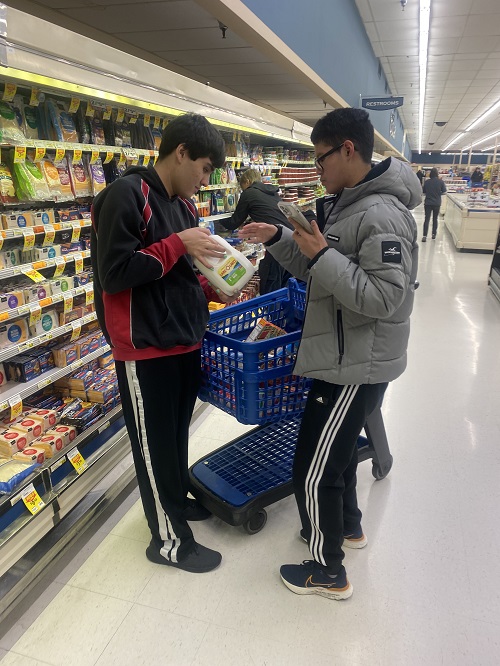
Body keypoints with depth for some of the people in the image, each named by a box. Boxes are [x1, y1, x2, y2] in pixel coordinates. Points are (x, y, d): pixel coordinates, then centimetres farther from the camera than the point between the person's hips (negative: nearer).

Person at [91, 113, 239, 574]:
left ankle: (176, 499, 44)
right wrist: (177, 243, -19)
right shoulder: (127, 195, -14)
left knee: (178, 434, 22)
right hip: (146, 350, -8)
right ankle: (169, 539, 24)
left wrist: (216, 290, 2)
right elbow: (114, 273, -20)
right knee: (156, 443, 7)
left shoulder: (184, 206, 12)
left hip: (185, 342, 8)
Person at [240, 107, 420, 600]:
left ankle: (328, 572, 26)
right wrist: (278, 239, 4)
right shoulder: (344, 204, 10)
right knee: (337, 446, 26)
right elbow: (316, 271, 15)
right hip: (343, 356, 10)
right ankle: (347, 526, 51)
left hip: (356, 365, -10)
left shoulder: (382, 214, -21)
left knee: (313, 472, 2)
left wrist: (322, 254, -25)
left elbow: (384, 298, -28)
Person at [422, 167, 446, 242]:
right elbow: (444, 191, -3)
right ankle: (433, 234, 23)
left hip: (428, 203, 0)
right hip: (437, 203, 0)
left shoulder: (427, 182, -5)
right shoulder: (440, 182, -7)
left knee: (427, 219, -2)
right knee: (435, 219, 16)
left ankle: (424, 236, -13)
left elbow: (423, 192, 4)